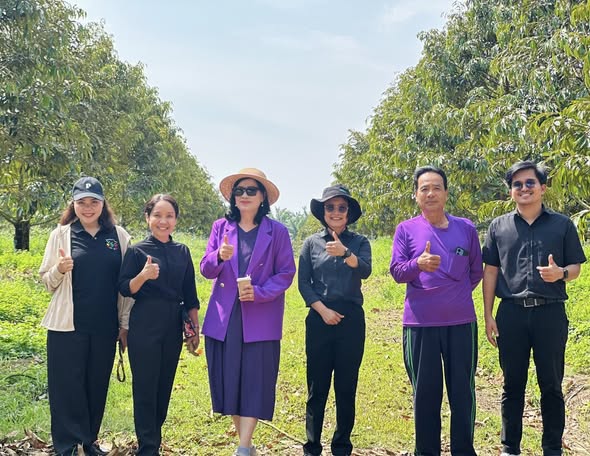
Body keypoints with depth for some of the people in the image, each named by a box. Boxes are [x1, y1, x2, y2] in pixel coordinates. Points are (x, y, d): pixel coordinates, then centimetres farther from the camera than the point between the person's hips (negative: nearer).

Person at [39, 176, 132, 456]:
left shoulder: (119, 236, 4)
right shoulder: (61, 234, 2)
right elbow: (47, 281, 4)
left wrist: (126, 322, 5)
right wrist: (60, 269, -18)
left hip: (105, 326, 2)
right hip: (68, 326, -1)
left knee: (97, 384, 11)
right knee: (68, 385, 1)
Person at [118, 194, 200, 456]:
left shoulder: (182, 252, 7)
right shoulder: (137, 251, -4)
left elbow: (190, 295, 11)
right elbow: (124, 290, -6)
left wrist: (195, 328, 9)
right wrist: (143, 276, -24)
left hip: (173, 327, 4)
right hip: (144, 326, -4)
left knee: (164, 385, 11)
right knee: (145, 386, -1)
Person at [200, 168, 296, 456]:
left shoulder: (277, 231, 1)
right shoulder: (221, 227, 8)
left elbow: (286, 273, -1)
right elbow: (206, 270, 2)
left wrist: (259, 292, -16)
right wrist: (219, 256, -20)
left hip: (260, 320, -3)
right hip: (224, 318, 3)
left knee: (254, 381, -5)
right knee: (228, 379, 6)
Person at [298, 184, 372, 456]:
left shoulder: (359, 242, 6)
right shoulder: (312, 243, 6)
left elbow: (365, 271, -12)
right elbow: (303, 283, 2)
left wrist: (345, 253, -30)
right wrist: (323, 309, -10)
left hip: (351, 320, 0)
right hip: (319, 319, 0)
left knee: (346, 387, 5)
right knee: (317, 387, 2)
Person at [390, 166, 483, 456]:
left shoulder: (466, 228, 6)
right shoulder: (406, 229, 1)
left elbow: (476, 271, 15)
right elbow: (396, 271, -7)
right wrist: (418, 264, -26)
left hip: (461, 322, 1)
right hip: (420, 324, -1)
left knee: (463, 391, 7)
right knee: (425, 392, 7)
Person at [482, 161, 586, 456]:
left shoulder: (562, 225, 5)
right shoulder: (499, 227, 7)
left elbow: (576, 268, 7)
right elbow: (490, 272, 7)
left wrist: (560, 273, -16)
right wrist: (488, 316, 3)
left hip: (550, 313, -1)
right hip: (511, 314, 1)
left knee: (551, 385, 7)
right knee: (512, 385, 9)